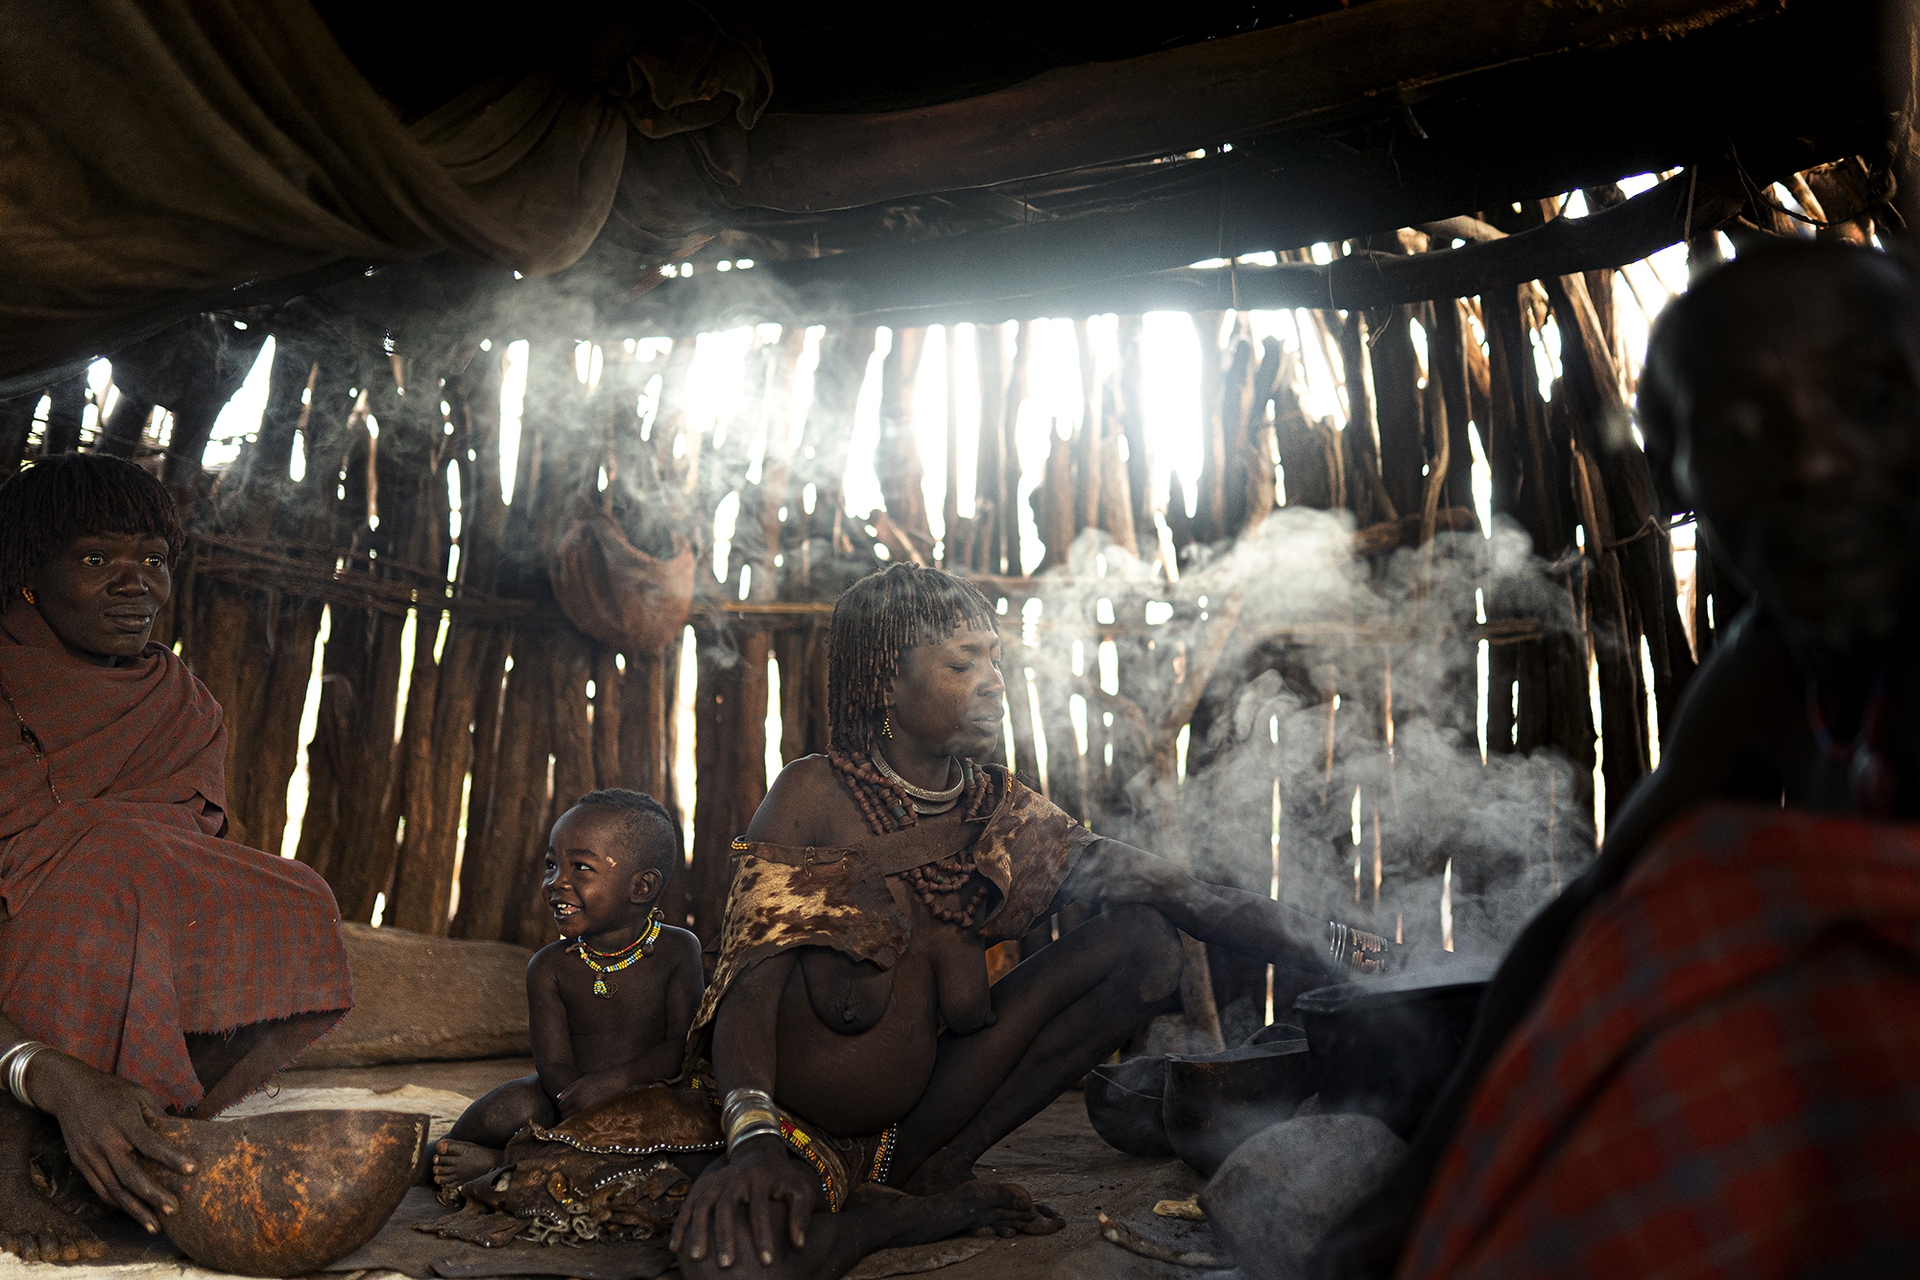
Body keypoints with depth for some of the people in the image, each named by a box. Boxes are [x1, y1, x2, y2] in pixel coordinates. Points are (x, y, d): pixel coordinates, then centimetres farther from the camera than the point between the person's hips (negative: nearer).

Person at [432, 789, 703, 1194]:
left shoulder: (678, 951, -5)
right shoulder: (550, 967, -3)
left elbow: (685, 1045, -10)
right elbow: (554, 1065, -10)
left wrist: (615, 1079, -27)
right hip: (572, 1107, 0)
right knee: (515, 1105, -31)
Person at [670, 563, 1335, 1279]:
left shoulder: (999, 811, 5)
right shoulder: (816, 795, -11)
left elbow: (1118, 871, -5)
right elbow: (751, 977, -21)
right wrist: (753, 1135, -40)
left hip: (924, 1094, 6)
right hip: (812, 1104, -5)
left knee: (1144, 941, -8)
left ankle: (921, 1173, -16)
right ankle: (939, 1207, -13)